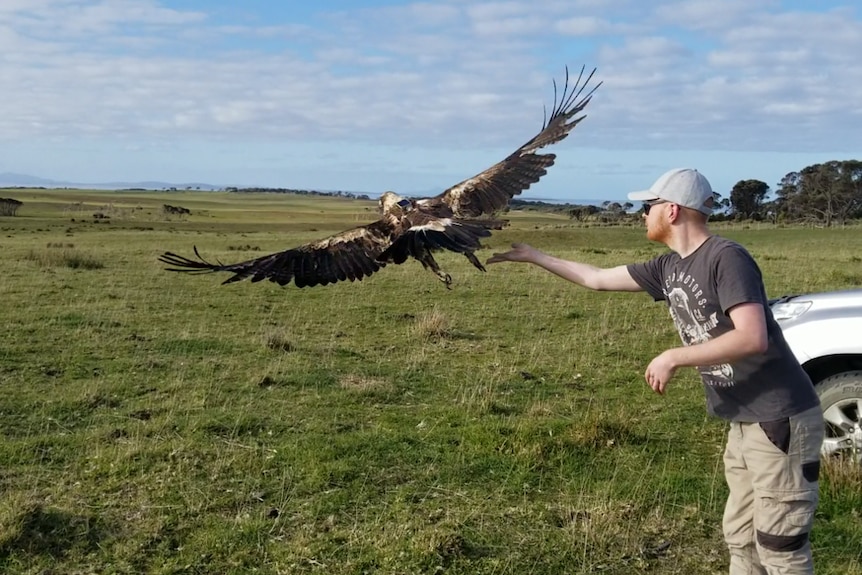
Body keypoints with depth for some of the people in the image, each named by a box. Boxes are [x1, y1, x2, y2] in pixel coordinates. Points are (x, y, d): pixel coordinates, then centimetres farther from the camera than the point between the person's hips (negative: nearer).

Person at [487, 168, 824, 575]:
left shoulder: (727, 258, -17)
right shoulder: (669, 268, 9)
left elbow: (753, 338, -27)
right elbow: (597, 278, 19)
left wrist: (674, 358, -20)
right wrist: (531, 257, 23)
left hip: (780, 421, -9)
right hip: (744, 423, 9)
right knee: (740, 540, 16)